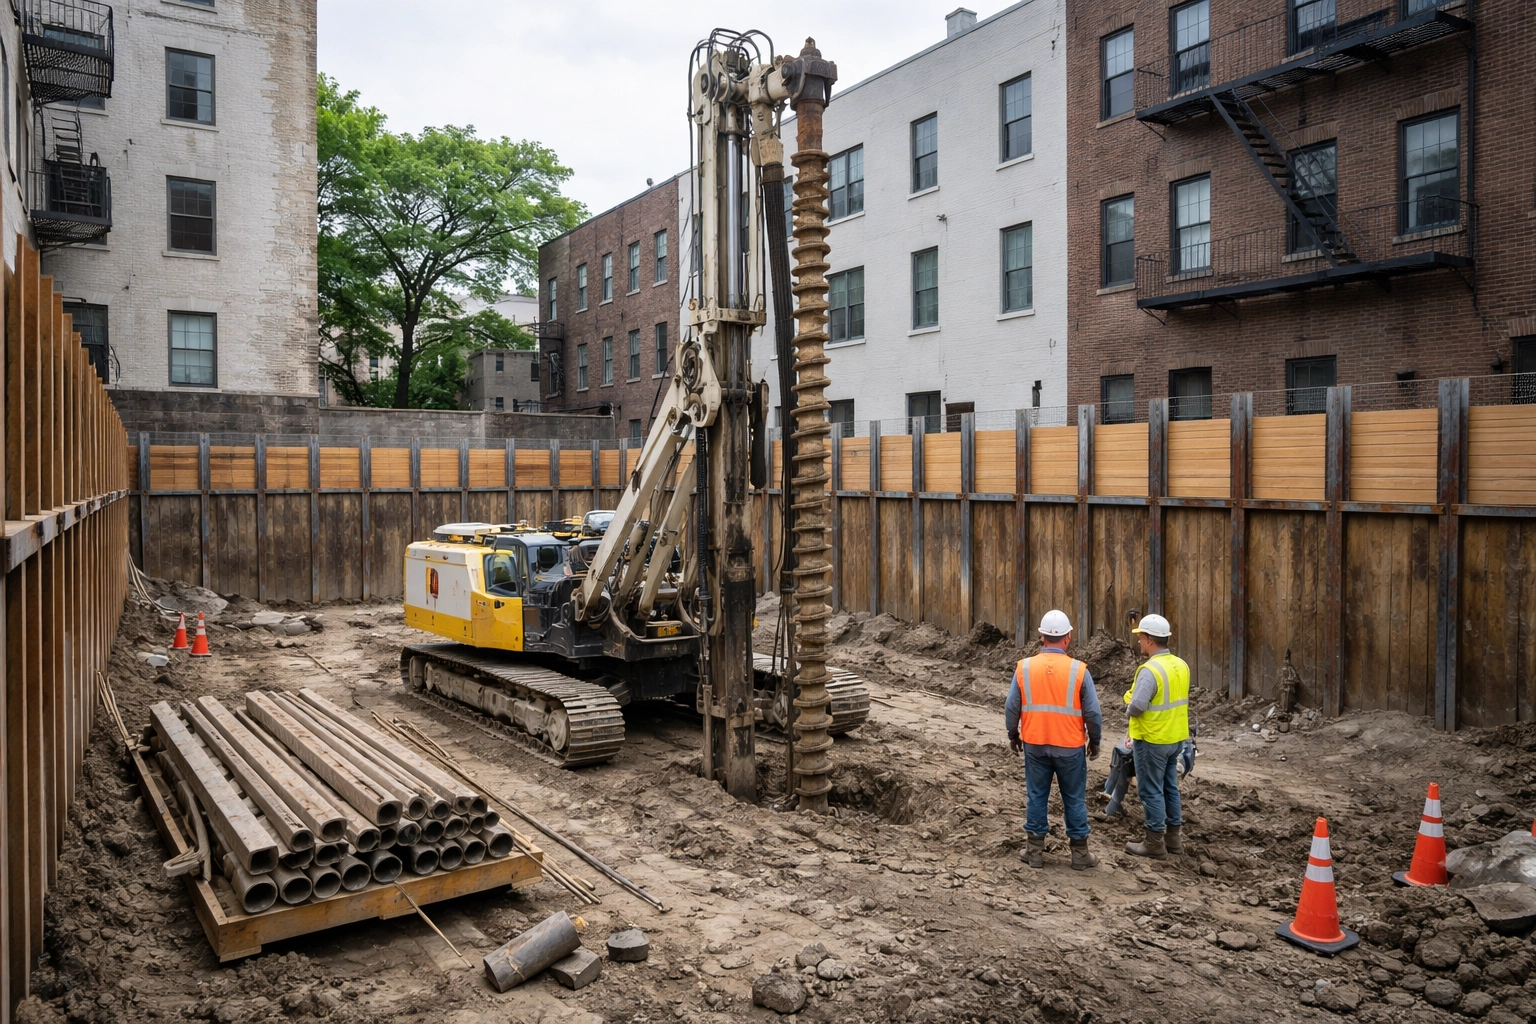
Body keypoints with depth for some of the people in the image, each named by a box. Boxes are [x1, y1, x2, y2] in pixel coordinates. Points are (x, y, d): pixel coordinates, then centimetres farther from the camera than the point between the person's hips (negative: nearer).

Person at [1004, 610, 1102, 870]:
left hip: (1034, 745, 2)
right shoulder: (1079, 670, -12)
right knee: (1074, 799, 11)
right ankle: (1079, 853, 19)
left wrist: (1013, 735, 14)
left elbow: (1011, 708, -1)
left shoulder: (1024, 667, -7)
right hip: (1070, 747, -1)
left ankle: (1035, 851, 18)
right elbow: (1093, 713, -7)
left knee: (1036, 797, 12)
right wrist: (1094, 741, 8)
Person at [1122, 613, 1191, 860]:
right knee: (1170, 787, 19)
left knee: (1151, 791, 3)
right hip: (1176, 737, 8)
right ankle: (1174, 836, 28)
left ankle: (1155, 843, 10)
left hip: (1152, 741, -8)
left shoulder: (1150, 670, -24)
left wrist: (1130, 699, -6)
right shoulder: (1181, 665, 4)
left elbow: (1136, 707, -28)